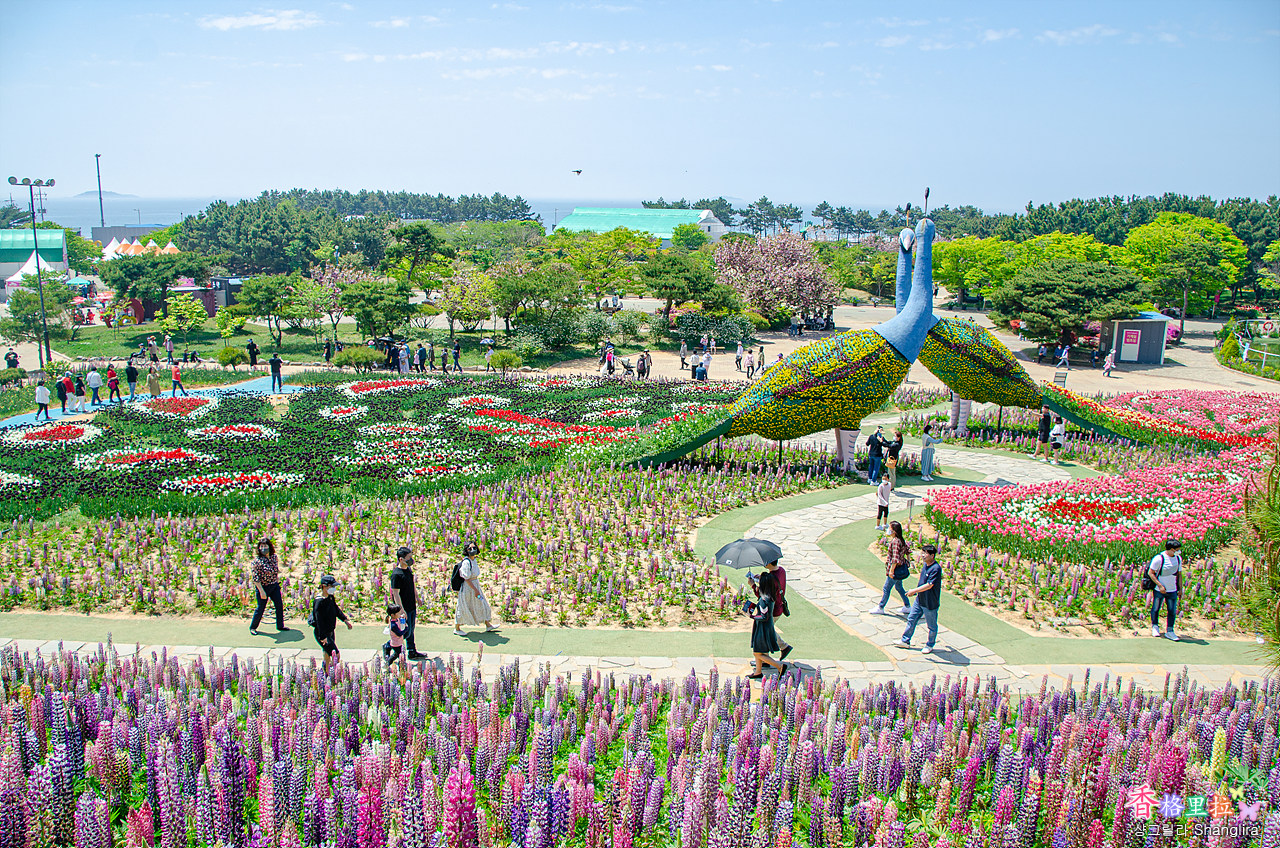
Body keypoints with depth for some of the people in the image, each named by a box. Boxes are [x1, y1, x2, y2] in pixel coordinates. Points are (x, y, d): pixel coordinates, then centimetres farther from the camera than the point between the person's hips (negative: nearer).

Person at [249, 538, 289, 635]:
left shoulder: (274, 557, -1)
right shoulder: (257, 561, -19)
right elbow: (256, 578, -19)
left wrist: (277, 582, 17)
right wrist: (261, 591, -21)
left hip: (275, 586, 6)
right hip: (263, 587, -5)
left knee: (280, 605, 8)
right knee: (261, 608, 5)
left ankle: (280, 626, 23)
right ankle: (252, 627, 26)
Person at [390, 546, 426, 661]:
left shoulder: (409, 569, 6)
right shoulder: (396, 574, -21)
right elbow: (396, 594, -21)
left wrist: (417, 598, 23)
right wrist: (402, 610, -22)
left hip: (412, 606, 8)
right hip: (404, 608, -8)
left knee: (411, 629, 16)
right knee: (406, 633, -1)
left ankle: (413, 652, 26)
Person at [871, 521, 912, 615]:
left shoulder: (895, 541, -24)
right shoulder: (901, 540, 4)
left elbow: (895, 558, -27)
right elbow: (908, 550, 15)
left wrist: (891, 570, -23)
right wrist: (908, 562, 21)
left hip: (896, 569, -10)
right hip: (901, 568, 10)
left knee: (887, 588, 2)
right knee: (899, 587, 22)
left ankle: (880, 608, 13)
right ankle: (907, 607, 30)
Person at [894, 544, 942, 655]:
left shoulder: (936, 569, -24)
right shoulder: (925, 565, 4)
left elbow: (929, 585, -28)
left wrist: (914, 590, -26)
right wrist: (916, 591, 18)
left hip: (930, 603, -9)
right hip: (919, 600, 9)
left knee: (932, 626, 11)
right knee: (911, 620, 14)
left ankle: (930, 645, 27)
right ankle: (905, 641, 26)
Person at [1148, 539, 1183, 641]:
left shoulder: (1178, 558, 2)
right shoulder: (1159, 558, -17)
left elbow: (1179, 574, 14)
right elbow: (1150, 573, -12)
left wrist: (1180, 588, 11)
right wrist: (1160, 585, -17)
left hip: (1172, 590, 4)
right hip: (1159, 590, -4)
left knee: (1172, 611, 2)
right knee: (1156, 609, 9)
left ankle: (1169, 631, 12)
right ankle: (1155, 627, 31)